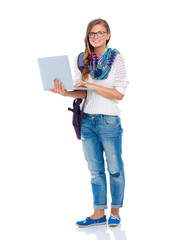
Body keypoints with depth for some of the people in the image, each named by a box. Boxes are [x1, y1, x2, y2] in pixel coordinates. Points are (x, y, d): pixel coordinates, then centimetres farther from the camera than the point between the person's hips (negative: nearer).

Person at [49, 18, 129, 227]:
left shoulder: (116, 59, -5)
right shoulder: (82, 60, 6)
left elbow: (119, 94, -11)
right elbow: (82, 93, 5)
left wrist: (93, 86, -20)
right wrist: (65, 93, -15)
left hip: (109, 121, -4)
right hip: (87, 120, 4)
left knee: (114, 169, 6)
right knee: (95, 170, 9)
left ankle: (115, 212, 18)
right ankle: (99, 213, 16)